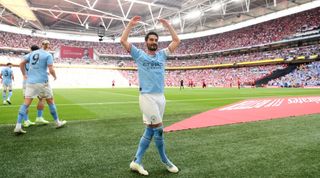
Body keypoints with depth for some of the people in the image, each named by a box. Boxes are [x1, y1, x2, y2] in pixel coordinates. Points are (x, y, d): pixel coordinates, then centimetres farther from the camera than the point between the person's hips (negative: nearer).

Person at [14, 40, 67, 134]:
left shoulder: (33, 53, 12)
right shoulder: (48, 55, -4)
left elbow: (21, 64, 16)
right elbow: (51, 70, -12)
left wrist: (24, 75, 26)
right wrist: (55, 76, 7)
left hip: (30, 82, 4)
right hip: (42, 82, -4)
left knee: (26, 103, 2)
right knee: (50, 102, 10)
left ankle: (18, 126, -5)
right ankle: (58, 122, 20)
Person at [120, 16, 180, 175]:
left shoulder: (162, 54, 16)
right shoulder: (139, 54, 5)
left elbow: (177, 41, 15)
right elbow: (123, 40, -2)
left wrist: (168, 26, 12)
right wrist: (131, 24, 0)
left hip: (161, 97, 5)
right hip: (147, 97, -5)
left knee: (150, 130, 7)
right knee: (158, 128, -6)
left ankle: (137, 162, 18)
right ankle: (164, 161, 16)